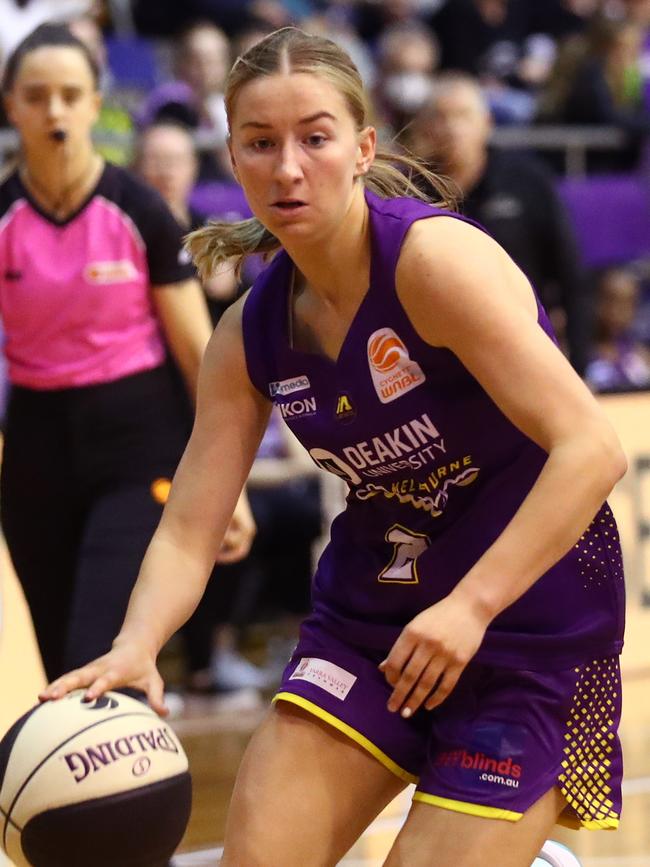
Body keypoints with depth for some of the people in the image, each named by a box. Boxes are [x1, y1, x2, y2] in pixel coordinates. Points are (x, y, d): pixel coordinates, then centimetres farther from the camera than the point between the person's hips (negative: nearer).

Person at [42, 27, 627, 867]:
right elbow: (187, 530, -1)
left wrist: (470, 607, -29)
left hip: (526, 621, -6)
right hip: (370, 614, 6)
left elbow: (591, 449, -24)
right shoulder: (247, 337, 1)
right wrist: (135, 648, -21)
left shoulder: (435, 256, -19)